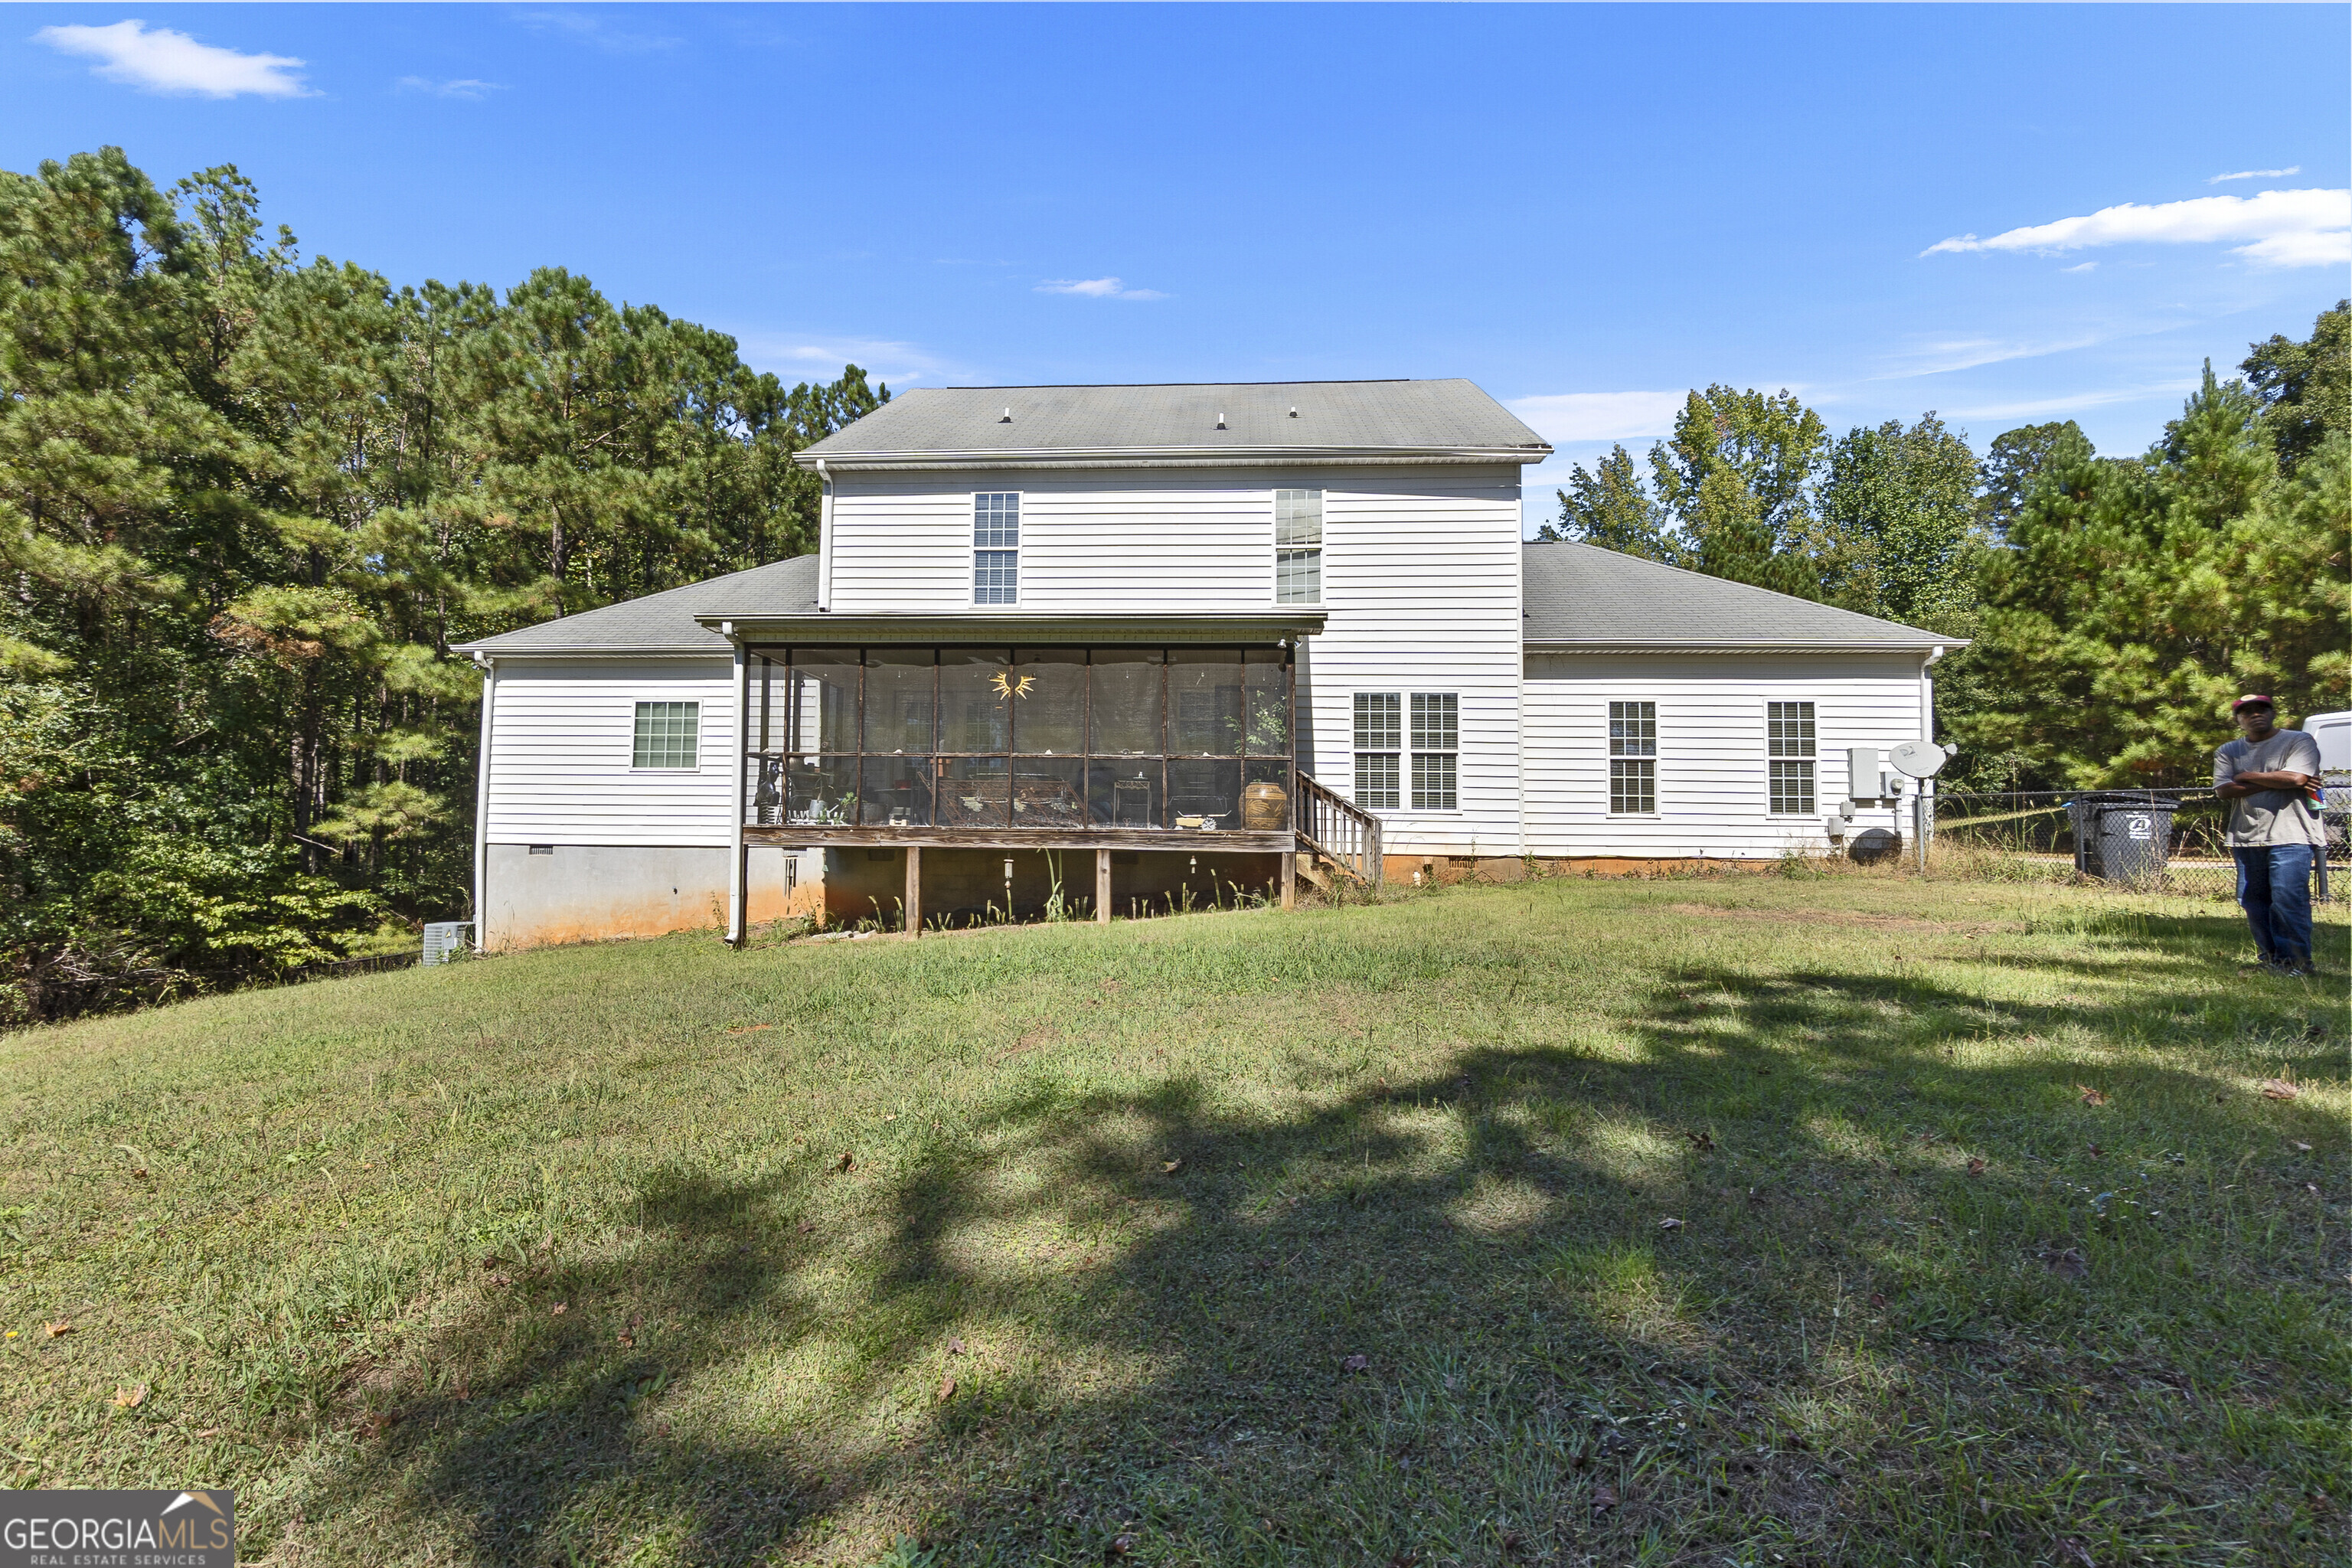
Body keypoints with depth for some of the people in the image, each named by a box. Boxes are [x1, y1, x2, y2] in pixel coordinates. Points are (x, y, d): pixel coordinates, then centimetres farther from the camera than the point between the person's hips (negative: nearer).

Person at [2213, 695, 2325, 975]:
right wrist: (2275, 782, -9)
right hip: (2246, 838, 4)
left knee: (2288, 899, -9)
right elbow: (2223, 790, -2)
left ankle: (2296, 961, 0)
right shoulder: (2228, 752, 12)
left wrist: (2248, 776, -3)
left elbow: (2296, 778, -15)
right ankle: (2271, 959, 18)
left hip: (2289, 837, -4)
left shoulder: (2299, 741, 1)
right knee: (2253, 902, 7)